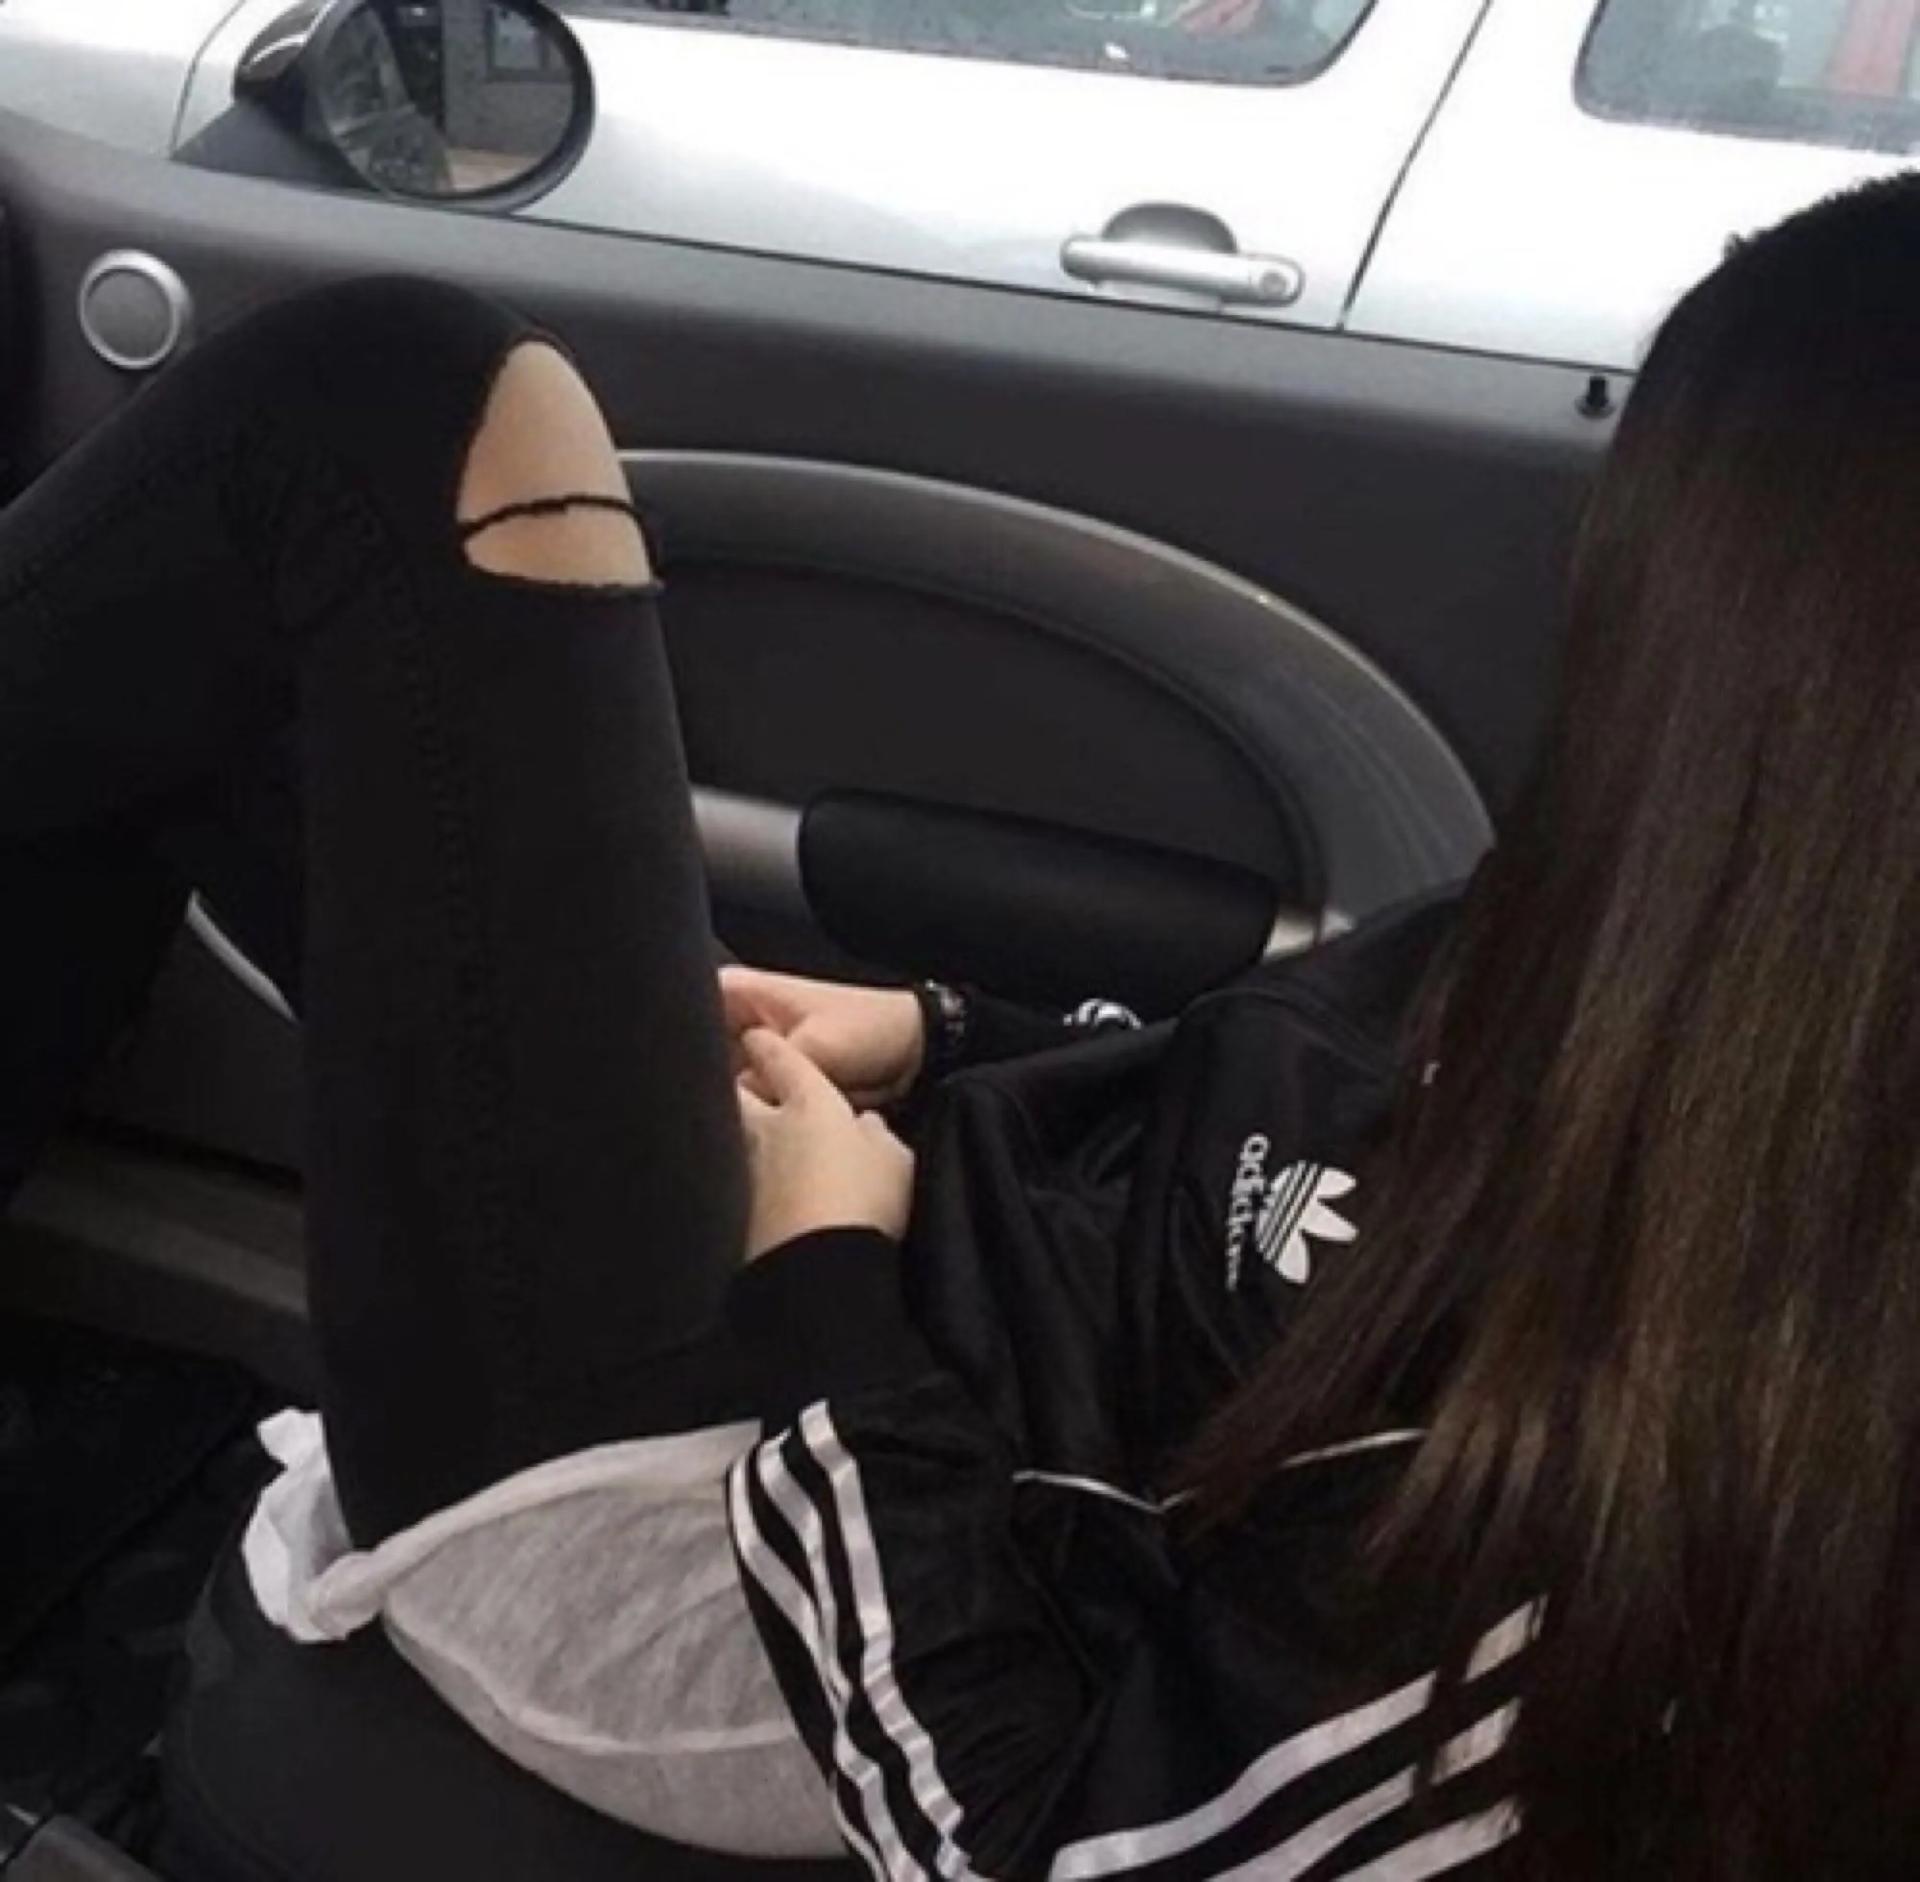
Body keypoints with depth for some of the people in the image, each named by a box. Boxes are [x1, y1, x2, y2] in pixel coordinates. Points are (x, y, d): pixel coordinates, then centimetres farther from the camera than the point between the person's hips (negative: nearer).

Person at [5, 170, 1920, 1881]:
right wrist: (939, 1046, 5)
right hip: (904, 1310, 8)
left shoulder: (1670, 1426, -32)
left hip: (656, 1519, -7)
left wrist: (835, 1293, -15)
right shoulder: (1708, 1060, -8)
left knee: (403, 406, -9)